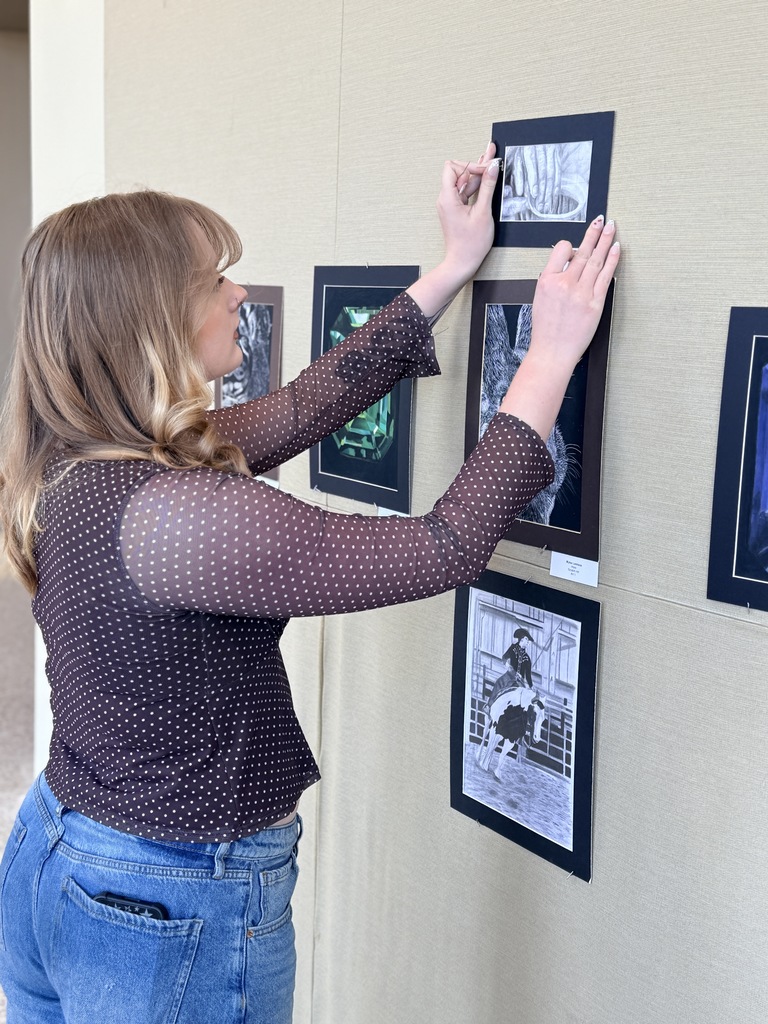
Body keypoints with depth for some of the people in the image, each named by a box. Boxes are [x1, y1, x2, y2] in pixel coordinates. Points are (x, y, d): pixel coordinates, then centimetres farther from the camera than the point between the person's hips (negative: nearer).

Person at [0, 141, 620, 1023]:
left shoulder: (82, 469, -2)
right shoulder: (172, 514, -30)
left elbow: (302, 407, 4)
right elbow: (444, 550, -26)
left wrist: (454, 268, 8)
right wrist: (553, 354, -16)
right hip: (173, 920, -8)